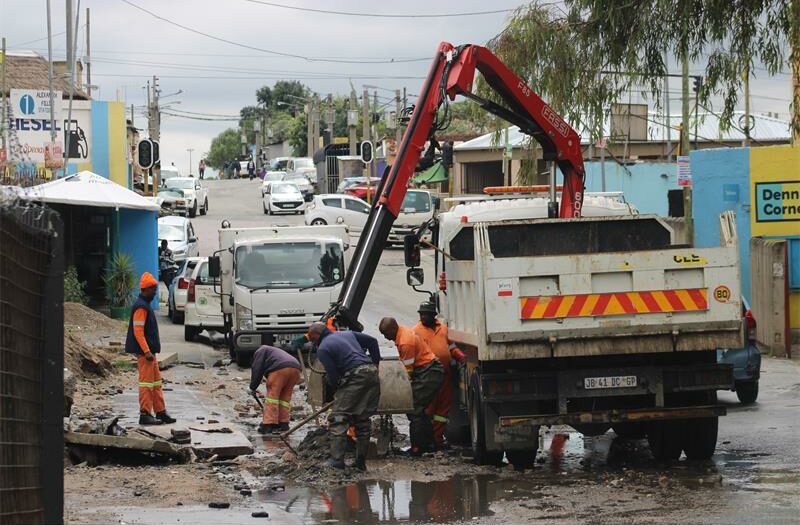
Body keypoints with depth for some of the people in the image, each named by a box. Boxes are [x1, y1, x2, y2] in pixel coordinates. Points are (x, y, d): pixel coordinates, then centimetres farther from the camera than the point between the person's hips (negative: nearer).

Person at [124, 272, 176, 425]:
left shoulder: (145, 305, 16)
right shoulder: (141, 307, -16)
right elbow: (138, 331, -22)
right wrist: (147, 351, -25)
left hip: (149, 351, 11)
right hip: (144, 351, -11)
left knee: (156, 382, 14)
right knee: (147, 382, -7)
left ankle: (161, 412, 19)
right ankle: (145, 414, -5)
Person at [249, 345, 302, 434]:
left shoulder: (261, 351, 24)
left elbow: (257, 369, 8)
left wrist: (253, 387, 14)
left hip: (279, 370, -7)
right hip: (295, 368, 7)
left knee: (272, 395, -3)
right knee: (285, 397, 16)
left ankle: (268, 425, -9)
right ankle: (283, 424, 13)